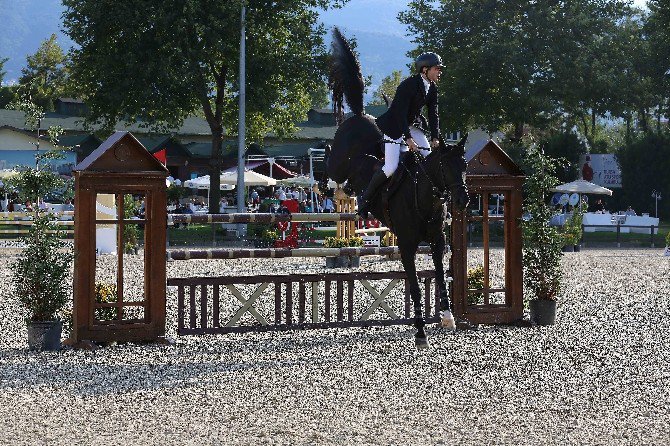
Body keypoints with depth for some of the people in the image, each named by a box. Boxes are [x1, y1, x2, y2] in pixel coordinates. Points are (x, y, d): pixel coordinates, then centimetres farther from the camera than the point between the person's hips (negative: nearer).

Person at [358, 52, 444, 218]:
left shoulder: (432, 88, 1)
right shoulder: (408, 85, -23)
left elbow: (433, 115, 3)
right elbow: (400, 113, -27)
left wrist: (435, 138, -10)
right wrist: (408, 139, -31)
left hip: (411, 125, 8)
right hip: (393, 127, -8)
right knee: (391, 167, -16)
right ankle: (365, 199, -2)